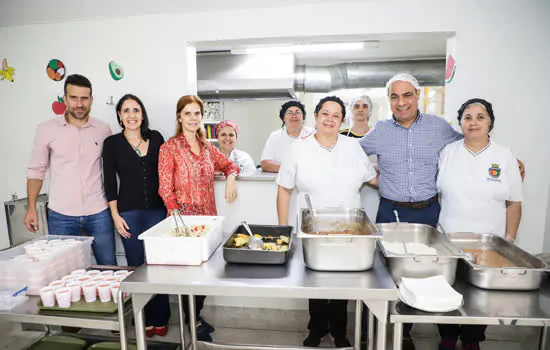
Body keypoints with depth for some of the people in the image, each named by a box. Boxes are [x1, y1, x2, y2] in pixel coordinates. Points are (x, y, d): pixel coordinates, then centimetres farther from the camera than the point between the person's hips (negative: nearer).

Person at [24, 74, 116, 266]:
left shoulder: (103, 130, 3)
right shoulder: (46, 129, 1)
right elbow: (36, 170, 7)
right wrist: (31, 208, 2)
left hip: (98, 213, 1)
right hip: (61, 216, 0)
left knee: (109, 268, 7)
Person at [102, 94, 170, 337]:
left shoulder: (155, 138, 4)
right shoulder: (112, 143, 1)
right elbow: (110, 182, 0)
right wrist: (115, 216, -4)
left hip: (156, 210, 1)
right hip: (129, 212, -1)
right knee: (136, 264, 7)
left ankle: (160, 318, 19)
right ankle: (144, 318, 24)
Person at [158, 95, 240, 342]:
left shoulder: (207, 147, 8)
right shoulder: (169, 148, -6)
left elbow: (229, 165, 19)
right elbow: (165, 189, -9)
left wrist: (231, 177, -3)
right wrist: (178, 216, -19)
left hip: (208, 217, 5)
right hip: (183, 218, -5)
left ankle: (197, 315, 35)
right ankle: (192, 322, 28)